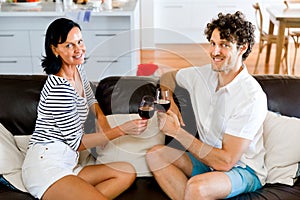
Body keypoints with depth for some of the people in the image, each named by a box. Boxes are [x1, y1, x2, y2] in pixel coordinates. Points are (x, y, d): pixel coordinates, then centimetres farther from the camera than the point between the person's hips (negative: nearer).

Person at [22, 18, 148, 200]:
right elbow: (77, 142, -13)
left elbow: (90, 99, 30)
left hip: (67, 163, 10)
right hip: (46, 163, -10)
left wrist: (102, 118, 9)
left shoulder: (77, 68, 11)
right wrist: (122, 130, -13)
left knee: (128, 173, -2)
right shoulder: (60, 88, -18)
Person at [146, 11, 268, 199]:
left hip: (245, 170, -6)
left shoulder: (252, 97, -22)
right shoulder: (202, 75, -3)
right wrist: (170, 104, -1)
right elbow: (168, 77, 19)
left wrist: (177, 131, -21)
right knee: (155, 154, -15)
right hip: (208, 159, 7)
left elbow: (225, 161, -25)